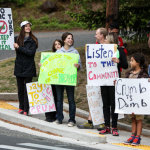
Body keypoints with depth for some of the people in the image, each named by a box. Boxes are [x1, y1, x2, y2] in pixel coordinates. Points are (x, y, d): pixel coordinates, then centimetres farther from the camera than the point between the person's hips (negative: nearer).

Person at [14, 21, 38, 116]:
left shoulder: (33, 40, -2)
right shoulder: (18, 39, 7)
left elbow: (31, 52, -13)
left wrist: (19, 48, -16)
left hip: (29, 68, -3)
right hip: (19, 67, 3)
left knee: (27, 89, -5)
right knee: (20, 89, 9)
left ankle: (26, 109, -4)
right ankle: (21, 107, 18)